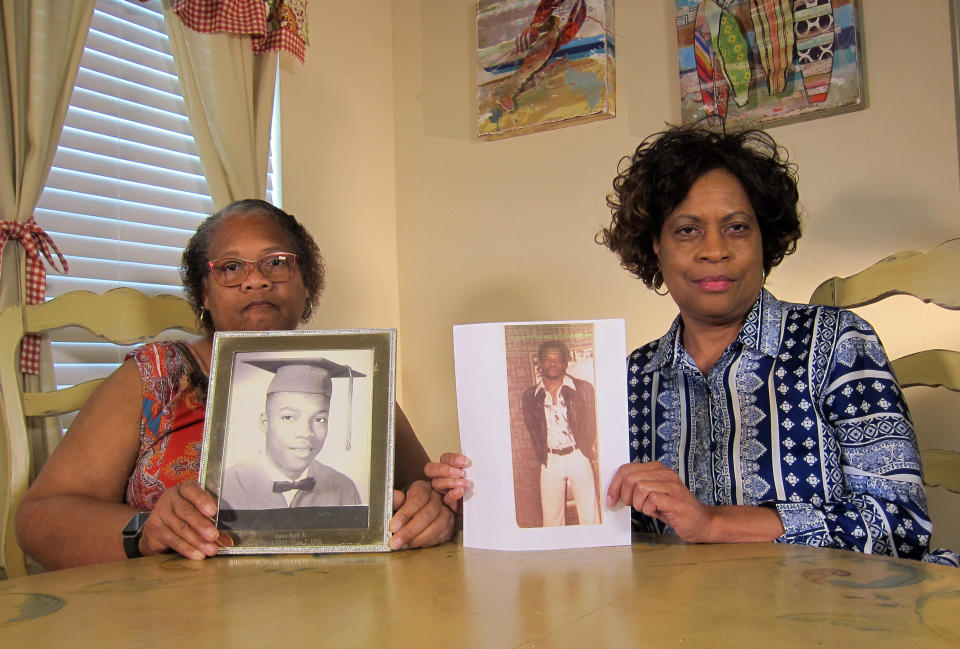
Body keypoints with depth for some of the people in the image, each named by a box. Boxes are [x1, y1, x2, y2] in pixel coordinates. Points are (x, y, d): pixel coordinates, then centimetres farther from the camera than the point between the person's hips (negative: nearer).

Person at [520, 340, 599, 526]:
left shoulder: (583, 389, 2)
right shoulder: (530, 395, 5)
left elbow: (592, 425, 6)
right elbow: (532, 429, 12)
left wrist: (588, 452, 2)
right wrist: (541, 455, 6)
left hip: (579, 456, -1)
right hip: (550, 460, 2)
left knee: (589, 515, -1)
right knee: (551, 516, 6)